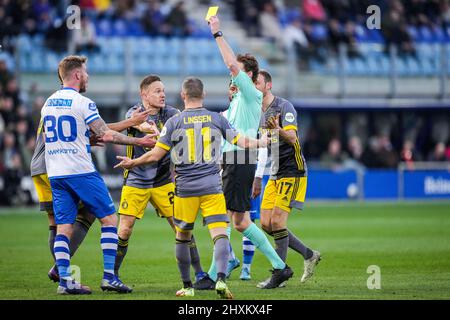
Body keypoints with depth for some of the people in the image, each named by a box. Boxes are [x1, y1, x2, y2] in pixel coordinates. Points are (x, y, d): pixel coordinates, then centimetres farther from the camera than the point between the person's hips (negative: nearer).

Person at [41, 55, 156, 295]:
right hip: (81, 172, -7)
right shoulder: (82, 103, -9)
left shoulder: (48, 104, 13)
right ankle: (109, 277, -3)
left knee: (63, 227, 6)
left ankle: (64, 280, -2)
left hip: (55, 174, 7)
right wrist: (140, 141, -1)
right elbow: (106, 135, -9)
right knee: (109, 219, 2)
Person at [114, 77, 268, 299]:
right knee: (220, 234, -6)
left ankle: (187, 286, 18)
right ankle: (221, 278, -27)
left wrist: (131, 163, 15)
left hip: (185, 187, 0)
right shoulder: (217, 119, 3)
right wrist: (263, 142, 24)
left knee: (182, 237, 14)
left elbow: (155, 156, -1)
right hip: (211, 185, 0)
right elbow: (241, 142, 6)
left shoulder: (173, 122, -1)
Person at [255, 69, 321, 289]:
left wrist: (278, 129, -45)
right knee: (266, 224, 3)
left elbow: (292, 138, -26)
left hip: (292, 172, -9)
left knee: (277, 221, -14)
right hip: (275, 175, 9)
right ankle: (309, 255, 17)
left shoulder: (284, 106, -13)